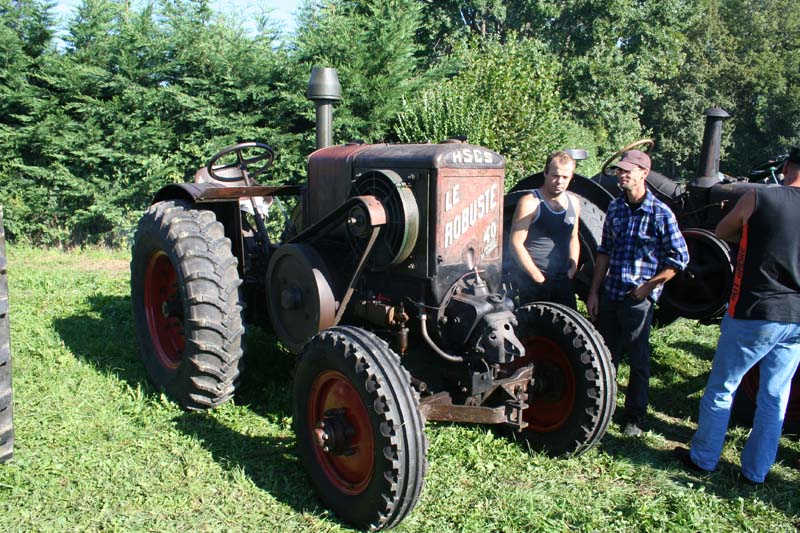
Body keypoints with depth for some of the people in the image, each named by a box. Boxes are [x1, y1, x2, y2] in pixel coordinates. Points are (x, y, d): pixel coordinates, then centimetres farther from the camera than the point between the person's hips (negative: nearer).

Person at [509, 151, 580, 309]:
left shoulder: (573, 203, 10)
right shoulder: (530, 203, -11)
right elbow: (516, 244, -14)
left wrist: (572, 270, 7)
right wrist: (539, 278, -13)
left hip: (564, 282, 6)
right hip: (533, 283, -6)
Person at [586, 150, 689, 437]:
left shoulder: (660, 213, -11)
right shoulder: (615, 207, 5)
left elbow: (679, 259, -8)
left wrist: (647, 286, -12)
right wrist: (594, 292, 8)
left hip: (638, 300, -5)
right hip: (610, 295, 5)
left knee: (638, 360, 8)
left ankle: (635, 418, 22)